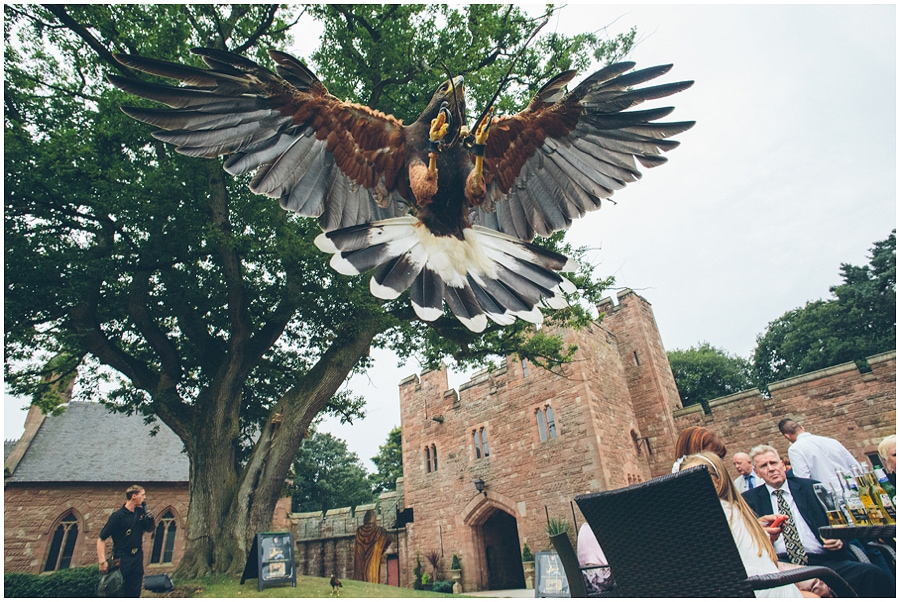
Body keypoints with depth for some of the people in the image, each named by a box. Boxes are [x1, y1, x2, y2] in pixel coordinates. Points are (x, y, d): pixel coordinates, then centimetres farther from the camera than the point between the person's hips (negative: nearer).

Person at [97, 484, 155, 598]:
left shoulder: (141, 512, 5)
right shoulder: (117, 516, -13)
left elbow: (148, 530, 18)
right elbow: (101, 539, -13)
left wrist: (150, 520, -3)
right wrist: (102, 561, -21)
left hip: (137, 559, 6)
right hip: (122, 560, -5)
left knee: (134, 593, 9)